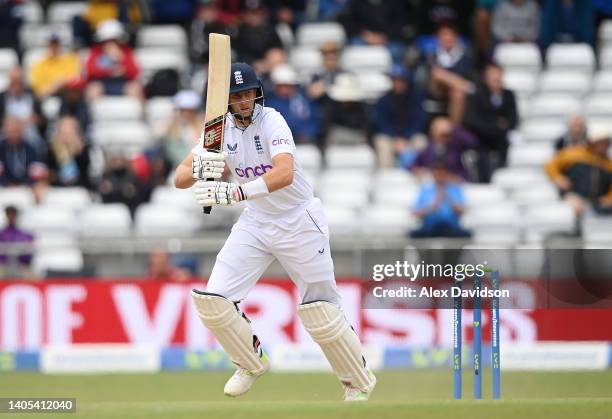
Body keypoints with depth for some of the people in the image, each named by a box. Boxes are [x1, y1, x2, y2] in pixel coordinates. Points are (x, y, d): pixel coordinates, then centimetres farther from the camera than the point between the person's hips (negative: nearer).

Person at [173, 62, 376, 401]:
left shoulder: (272, 123, -21)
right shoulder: (219, 130, -4)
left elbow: (285, 174, -39)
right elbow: (180, 178, -10)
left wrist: (234, 192, -51)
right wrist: (199, 169, -34)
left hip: (299, 221, -5)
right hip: (256, 222, 5)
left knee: (319, 312, -2)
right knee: (212, 301, -7)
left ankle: (359, 383, 19)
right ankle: (251, 362, 17)